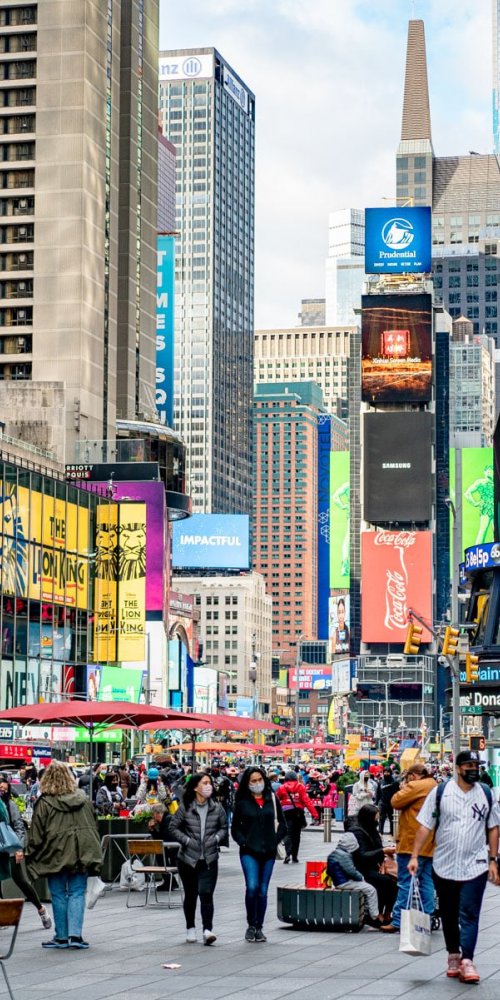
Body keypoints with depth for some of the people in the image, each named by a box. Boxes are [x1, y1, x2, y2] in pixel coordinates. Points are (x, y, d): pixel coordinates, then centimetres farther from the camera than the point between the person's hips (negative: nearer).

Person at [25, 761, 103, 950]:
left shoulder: (45, 802, -8)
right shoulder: (82, 798, 6)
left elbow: (36, 833, -6)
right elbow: (92, 825, 11)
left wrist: (31, 857, 4)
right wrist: (94, 854, 18)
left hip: (56, 854, -3)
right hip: (81, 853, 3)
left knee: (59, 895, 6)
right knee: (77, 893, 5)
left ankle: (61, 937, 11)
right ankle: (75, 935, -4)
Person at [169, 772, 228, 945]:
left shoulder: (217, 808, 0)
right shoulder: (185, 808, -6)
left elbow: (224, 827, 11)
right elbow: (174, 827, -1)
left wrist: (217, 838, -7)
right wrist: (187, 840, -12)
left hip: (209, 859, 0)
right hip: (188, 858, 0)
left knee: (206, 893, -12)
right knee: (190, 894, 12)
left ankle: (207, 930, -15)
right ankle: (190, 928, 26)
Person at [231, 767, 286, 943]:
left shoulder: (272, 799, 7)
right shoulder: (242, 802, 2)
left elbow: (282, 824, 12)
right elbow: (235, 828, 7)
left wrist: (275, 840, 0)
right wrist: (243, 842, -7)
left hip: (268, 851, 2)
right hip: (249, 852, -2)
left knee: (262, 891, 6)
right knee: (252, 887, -17)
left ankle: (259, 928, 16)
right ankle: (251, 925, -1)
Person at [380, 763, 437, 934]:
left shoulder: (416, 786, -11)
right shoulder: (435, 787, 17)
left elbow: (396, 802, -10)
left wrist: (402, 789, 4)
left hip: (412, 844, -9)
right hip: (430, 845, 9)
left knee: (406, 883, -8)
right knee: (426, 883, 10)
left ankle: (398, 921, -9)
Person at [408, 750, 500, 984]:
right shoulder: (440, 792, 0)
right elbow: (425, 825, 0)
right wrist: (414, 856, -5)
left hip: (475, 866, 0)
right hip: (444, 865, 1)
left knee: (469, 914, -9)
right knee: (449, 915, 10)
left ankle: (467, 960, -12)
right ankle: (453, 956, 23)